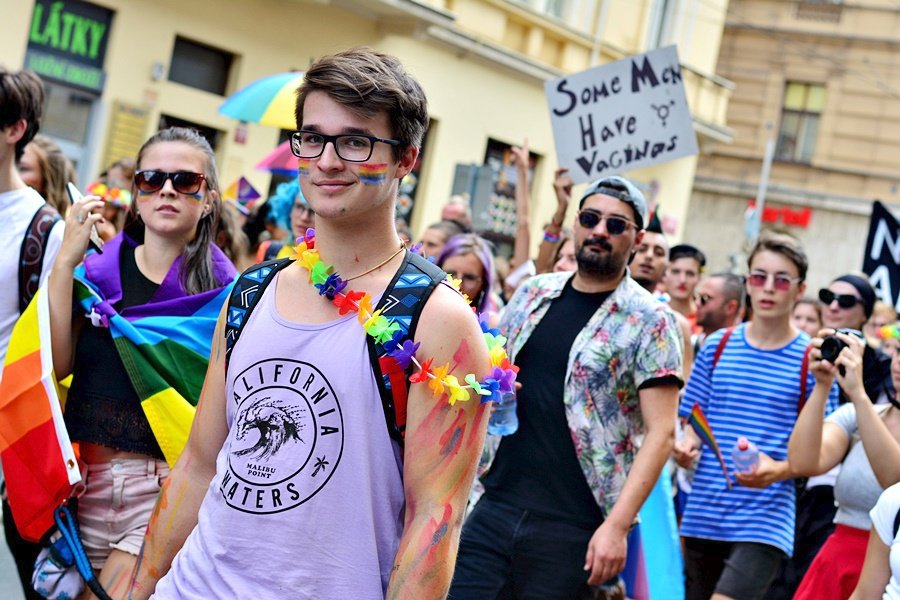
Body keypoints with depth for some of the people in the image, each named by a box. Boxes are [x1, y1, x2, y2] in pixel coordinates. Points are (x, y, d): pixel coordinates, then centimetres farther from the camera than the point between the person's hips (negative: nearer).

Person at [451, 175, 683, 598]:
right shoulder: (532, 294, 10)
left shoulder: (649, 322, -5)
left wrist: (617, 525, -18)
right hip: (492, 509, 4)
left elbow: (660, 433, -10)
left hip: (571, 529, -4)